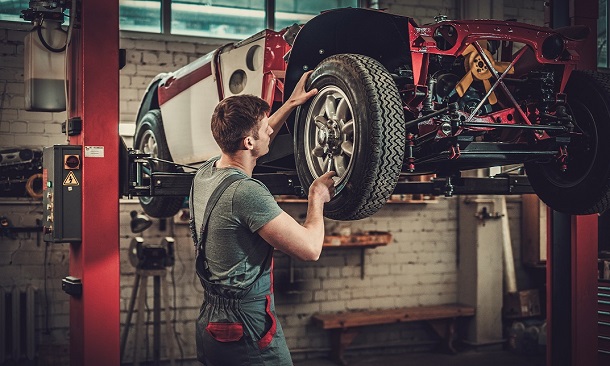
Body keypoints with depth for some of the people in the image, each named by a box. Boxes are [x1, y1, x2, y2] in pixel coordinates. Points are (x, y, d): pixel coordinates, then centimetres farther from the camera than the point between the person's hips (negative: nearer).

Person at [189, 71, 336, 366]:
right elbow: (310, 249, -22)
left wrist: (291, 104, 25)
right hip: (248, 330, -9)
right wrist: (317, 197, -5)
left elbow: (251, 145, 23)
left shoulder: (204, 173, 2)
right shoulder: (246, 193, -24)